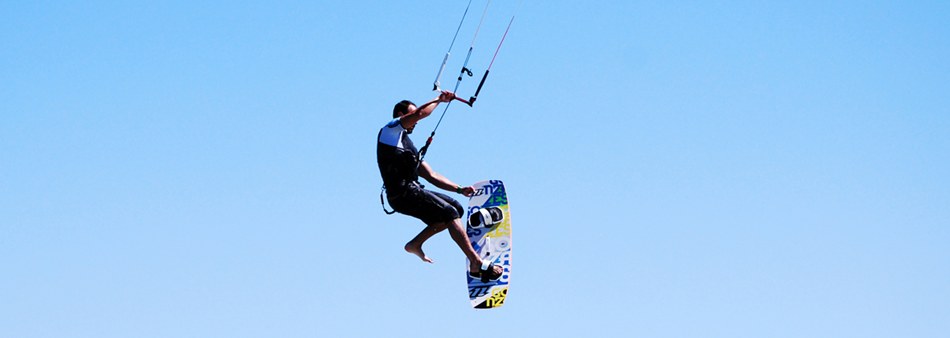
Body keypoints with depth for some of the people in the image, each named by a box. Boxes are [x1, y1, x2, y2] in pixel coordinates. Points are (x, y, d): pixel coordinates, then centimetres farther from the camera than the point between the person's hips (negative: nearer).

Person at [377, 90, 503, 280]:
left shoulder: (409, 147, 28)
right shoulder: (391, 129, 3)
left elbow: (431, 175, 23)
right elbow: (421, 112, -13)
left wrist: (459, 189, 12)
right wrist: (440, 99, 3)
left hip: (413, 192, 9)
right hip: (403, 193, -9)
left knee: (456, 209, 6)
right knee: (450, 213, -15)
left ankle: (415, 244, 4)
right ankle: (476, 264, -19)